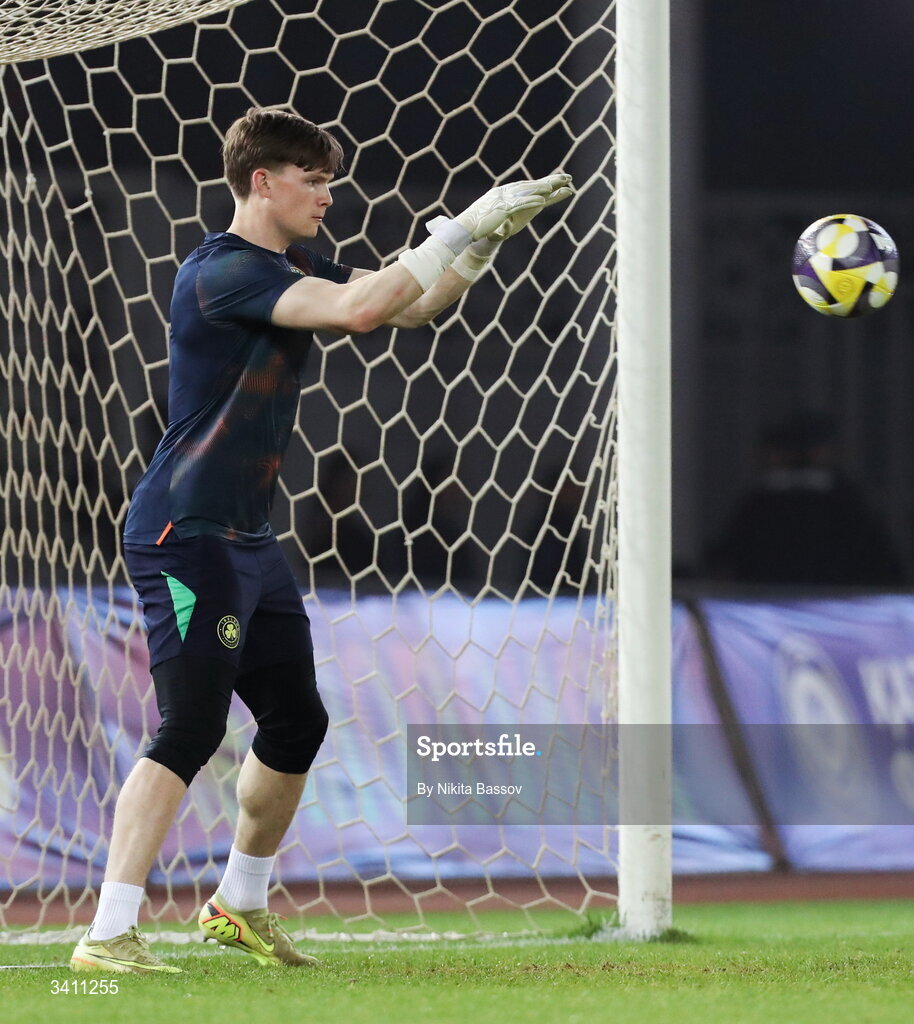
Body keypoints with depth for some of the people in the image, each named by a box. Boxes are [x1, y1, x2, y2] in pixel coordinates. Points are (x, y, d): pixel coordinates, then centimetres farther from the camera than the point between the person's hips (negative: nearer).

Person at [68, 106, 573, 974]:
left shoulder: (291, 270, 13)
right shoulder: (224, 270, -17)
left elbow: (413, 306, 17)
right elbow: (359, 308, -30)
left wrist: (489, 234, 2)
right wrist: (459, 229, -24)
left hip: (249, 541, 10)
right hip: (186, 536, -10)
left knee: (295, 722, 15)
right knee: (190, 732, -17)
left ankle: (240, 904, 32)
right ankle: (107, 936, -18)